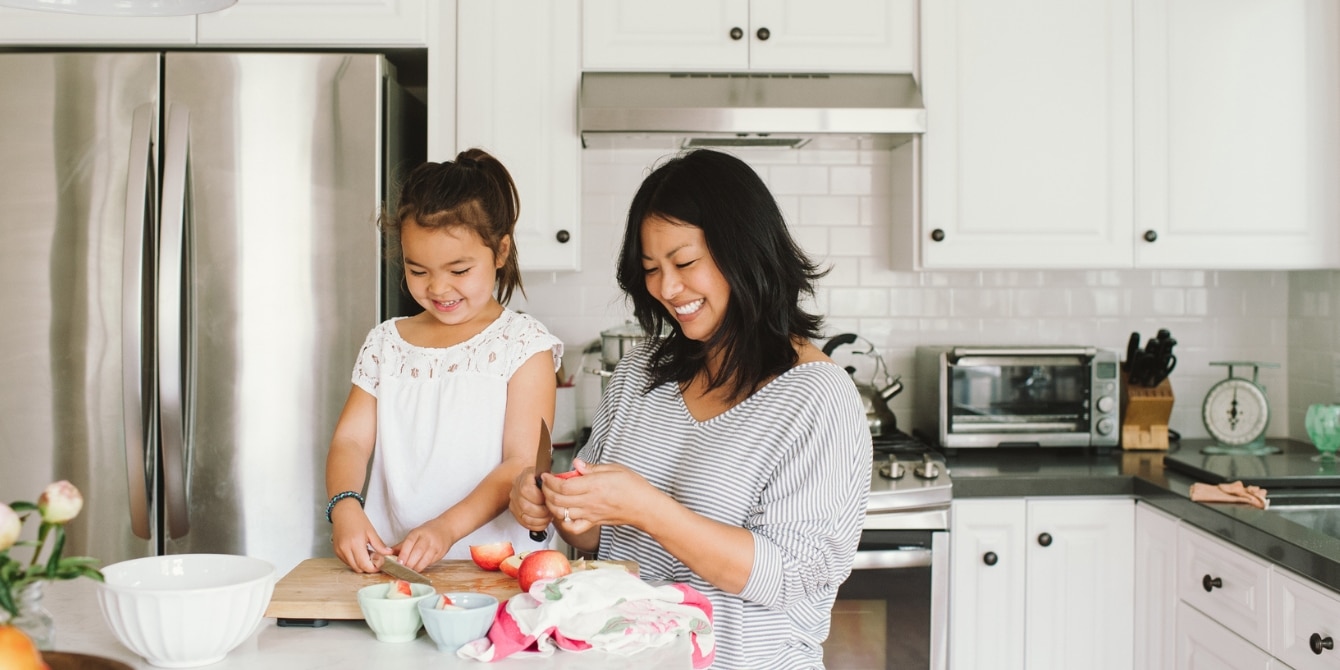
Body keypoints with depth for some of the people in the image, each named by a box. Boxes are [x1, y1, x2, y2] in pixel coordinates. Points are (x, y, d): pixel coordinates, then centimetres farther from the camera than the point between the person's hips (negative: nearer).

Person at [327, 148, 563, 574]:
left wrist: (447, 527, -19)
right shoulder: (385, 343, 14)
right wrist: (344, 505, -13)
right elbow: (351, 440, 9)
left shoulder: (524, 344, 0)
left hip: (492, 567, -4)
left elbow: (523, 462, -7)